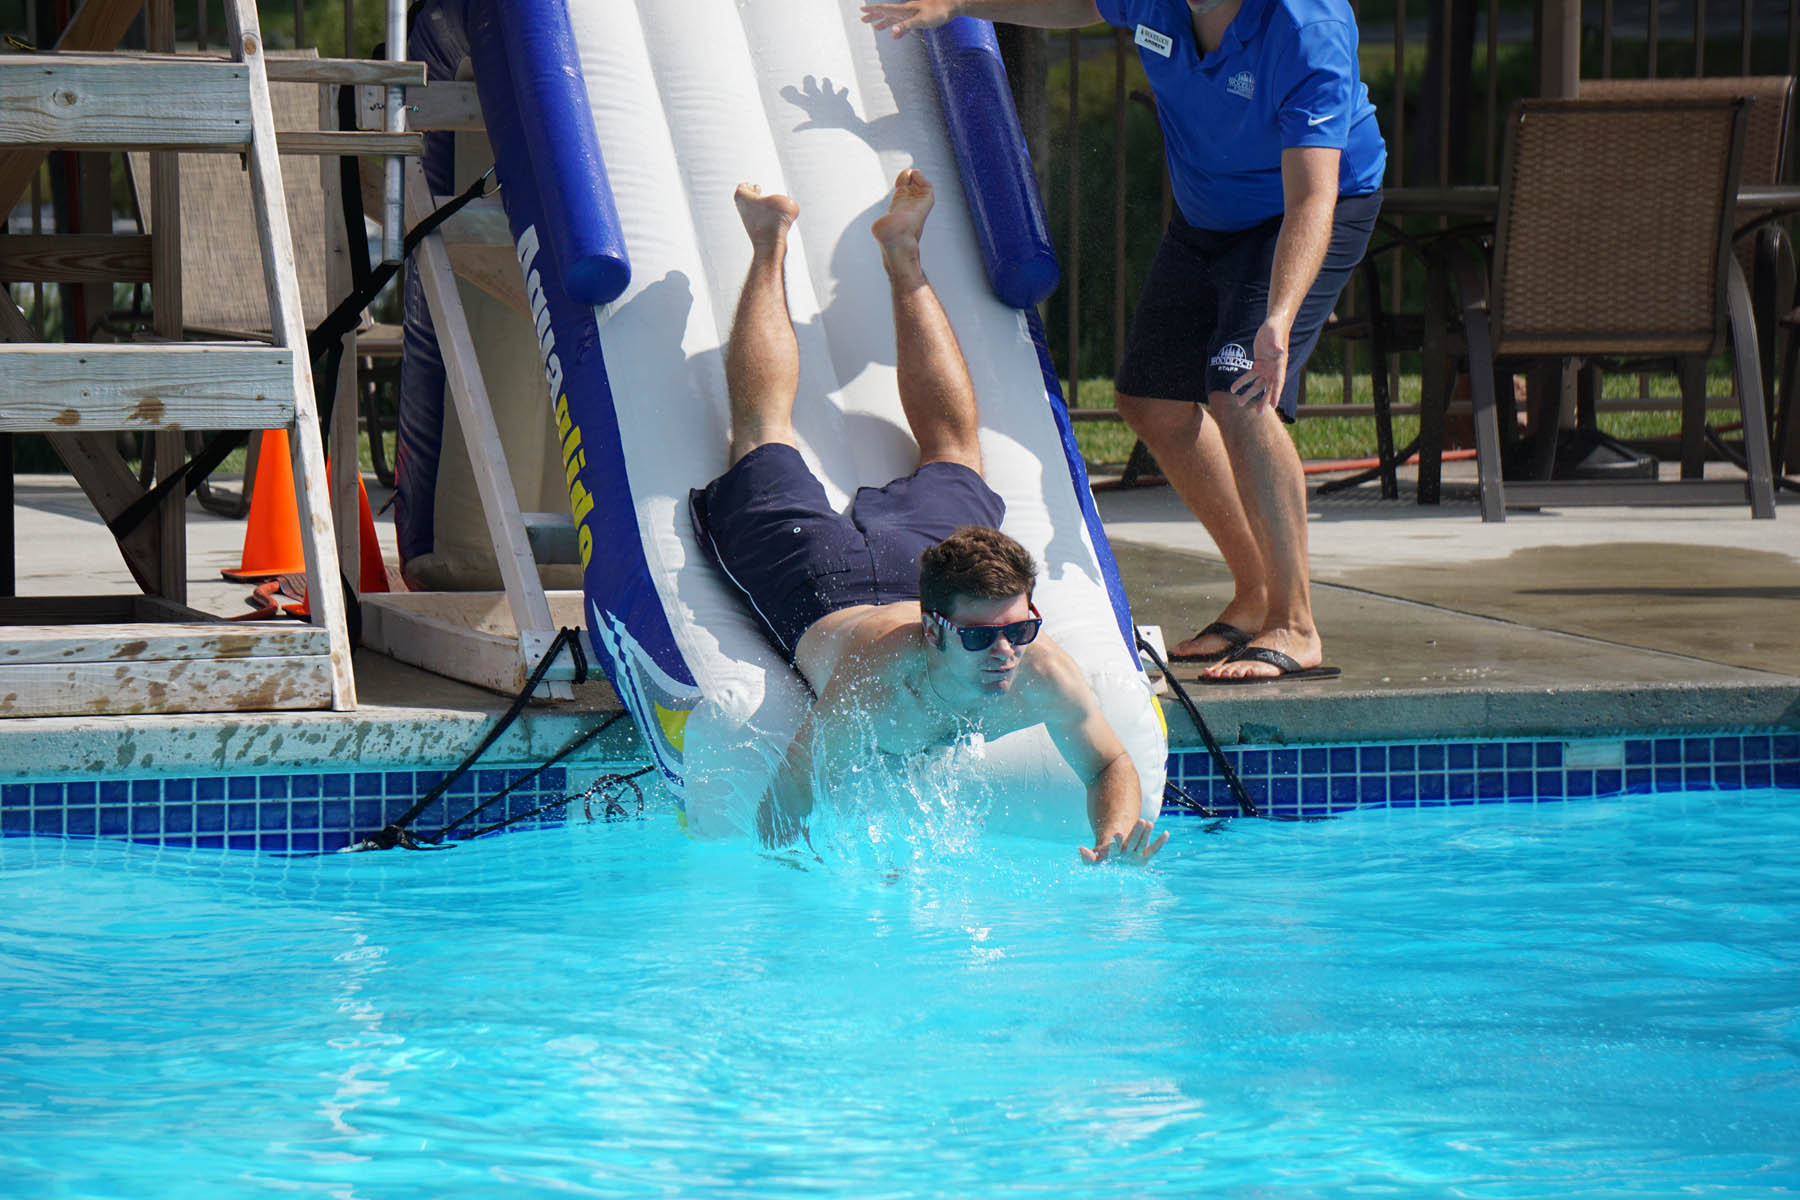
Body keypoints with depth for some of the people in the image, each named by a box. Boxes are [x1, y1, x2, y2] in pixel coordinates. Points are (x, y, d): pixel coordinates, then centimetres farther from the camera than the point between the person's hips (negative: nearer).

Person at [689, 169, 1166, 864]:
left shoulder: (1045, 675, -39)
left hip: (919, 558, 3)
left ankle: (903, 257, 51)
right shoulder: (873, 690, -49)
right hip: (821, 591, -3)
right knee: (762, 435, 25)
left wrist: (1115, 837, -44)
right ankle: (771, 246, 44)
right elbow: (779, 817, -39)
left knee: (953, 454, 34)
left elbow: (1110, 768, -22)